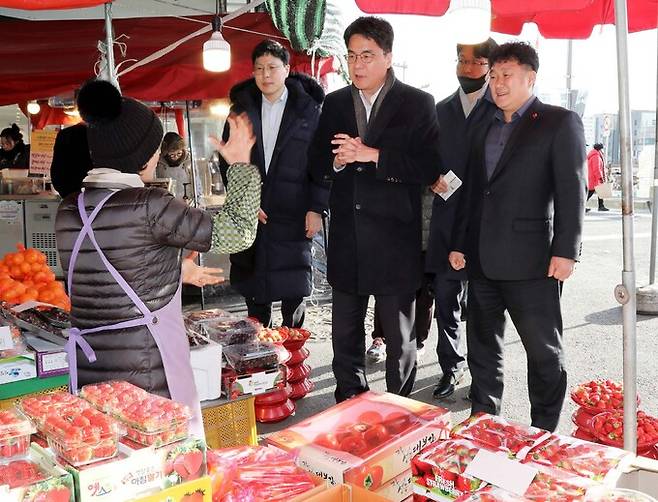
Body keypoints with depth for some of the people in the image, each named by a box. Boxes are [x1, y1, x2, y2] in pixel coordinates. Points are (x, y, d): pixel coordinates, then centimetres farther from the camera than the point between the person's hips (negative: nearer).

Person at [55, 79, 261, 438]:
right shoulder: (149, 207, -16)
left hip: (85, 370, 7)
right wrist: (241, 164, 2)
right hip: (147, 374, -7)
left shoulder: (68, 210, 5)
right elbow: (238, 233, -10)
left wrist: (176, 272, 25)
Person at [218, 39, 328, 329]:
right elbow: (227, 161, 9)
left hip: (293, 215, -2)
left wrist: (316, 208, -8)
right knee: (252, 287, 8)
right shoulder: (242, 108, 9)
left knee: (293, 292, 3)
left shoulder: (308, 109, 2)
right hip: (249, 214, 3)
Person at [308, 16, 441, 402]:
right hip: (346, 238, 4)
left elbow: (429, 167, -12)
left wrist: (372, 155, -20)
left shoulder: (418, 104, -3)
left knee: (400, 337, 9)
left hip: (395, 240, -4)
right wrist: (337, 160, -11)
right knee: (345, 334, 14)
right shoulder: (335, 103, 10)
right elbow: (317, 163, 11)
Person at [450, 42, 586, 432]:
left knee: (544, 351, 5)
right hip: (482, 260, 6)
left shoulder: (560, 122, -1)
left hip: (531, 260, -6)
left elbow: (572, 190, -8)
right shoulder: (484, 129, 18)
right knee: (482, 346, 14)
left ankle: (545, 432, 19)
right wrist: (459, 244, 13)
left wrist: (566, 251, -15)